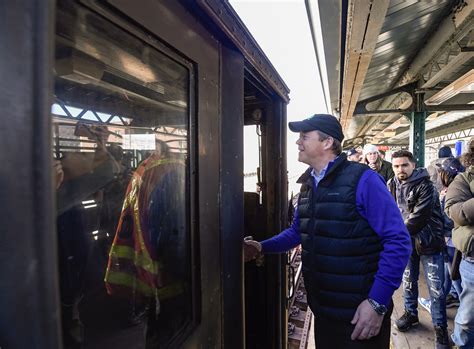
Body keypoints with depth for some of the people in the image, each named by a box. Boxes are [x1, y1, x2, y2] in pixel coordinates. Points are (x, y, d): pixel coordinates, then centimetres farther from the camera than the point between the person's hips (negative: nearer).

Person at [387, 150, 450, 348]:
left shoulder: (425, 186, -16)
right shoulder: (392, 186, 2)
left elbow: (419, 217, -21)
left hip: (427, 242, -5)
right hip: (406, 242, 5)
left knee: (436, 288, 2)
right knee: (408, 281, 18)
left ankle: (440, 327, 19)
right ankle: (411, 313, 38)